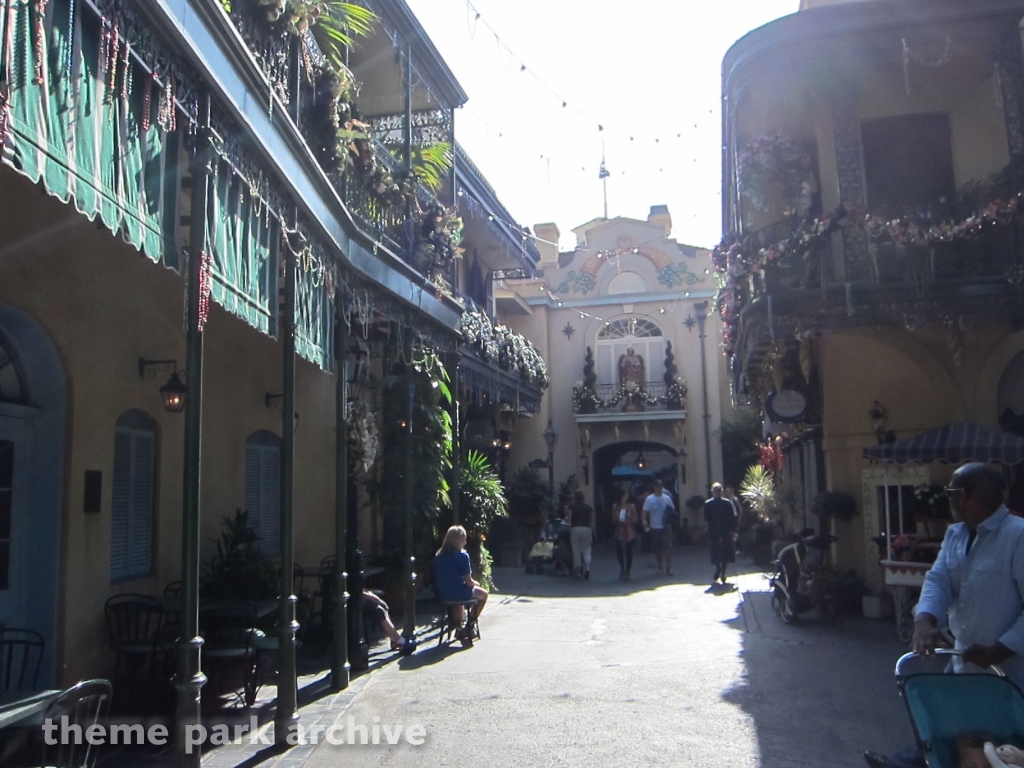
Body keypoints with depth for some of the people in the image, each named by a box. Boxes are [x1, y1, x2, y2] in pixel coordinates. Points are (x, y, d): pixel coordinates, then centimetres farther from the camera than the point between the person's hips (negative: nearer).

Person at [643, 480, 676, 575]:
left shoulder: (667, 498, 3)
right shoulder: (649, 499, -3)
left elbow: (672, 510, 10)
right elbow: (645, 511, -7)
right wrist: (645, 520, -24)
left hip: (666, 527, 0)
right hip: (654, 527, 0)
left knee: (667, 546, -8)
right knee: (657, 547, 9)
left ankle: (668, 567, -5)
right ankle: (660, 566, 24)